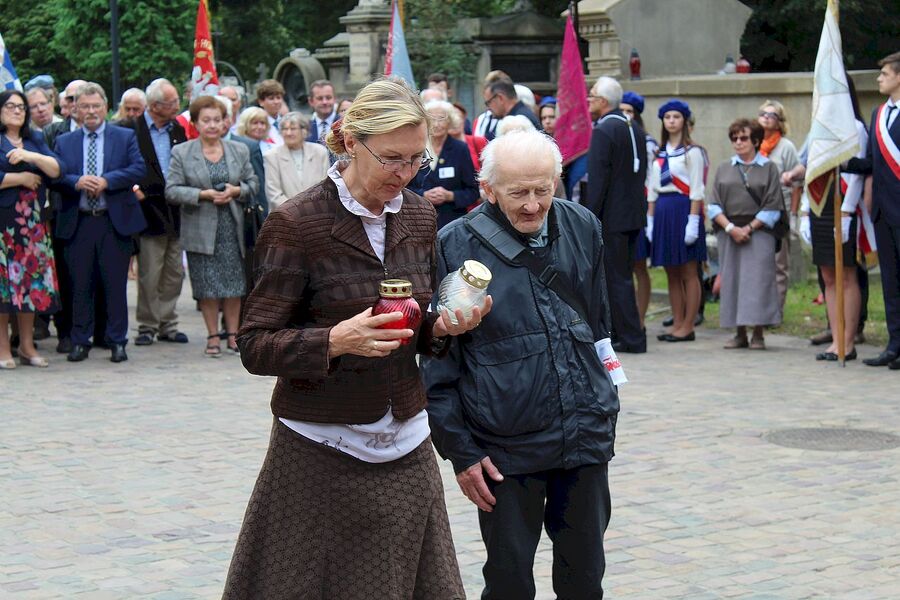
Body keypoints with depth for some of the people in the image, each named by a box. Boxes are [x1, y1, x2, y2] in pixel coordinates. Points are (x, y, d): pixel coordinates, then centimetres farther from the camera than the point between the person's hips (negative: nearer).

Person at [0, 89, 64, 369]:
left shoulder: (35, 140, 17)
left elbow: (57, 169, 4)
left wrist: (30, 157, -11)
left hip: (32, 220, 5)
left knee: (30, 280, 5)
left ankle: (27, 346, 12)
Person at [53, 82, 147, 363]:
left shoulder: (125, 137, 7)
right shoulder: (64, 142, 12)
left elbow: (139, 169, -5)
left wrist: (106, 181, -15)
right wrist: (77, 182, -15)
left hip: (114, 222, -2)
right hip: (77, 223, 2)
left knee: (116, 284, 2)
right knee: (80, 285, 5)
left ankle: (117, 341, 8)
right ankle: (80, 341, 11)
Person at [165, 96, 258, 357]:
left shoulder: (239, 150, 8)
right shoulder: (181, 153, -1)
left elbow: (253, 183, 11)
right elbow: (172, 190, -5)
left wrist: (236, 191, -11)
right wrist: (203, 194, -16)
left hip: (232, 227, 2)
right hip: (200, 230, -2)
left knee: (234, 282, 3)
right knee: (207, 285, 1)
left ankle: (232, 333, 14)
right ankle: (213, 336, 11)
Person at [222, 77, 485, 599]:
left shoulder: (419, 215, 7)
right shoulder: (297, 223, -11)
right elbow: (255, 346, -11)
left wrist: (441, 327, -6)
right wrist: (336, 341, -27)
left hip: (408, 450, 5)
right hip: (321, 455, -5)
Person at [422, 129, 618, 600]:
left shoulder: (583, 229, 3)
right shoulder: (456, 246, -9)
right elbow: (438, 359, -4)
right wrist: (460, 450, -5)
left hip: (586, 435, 3)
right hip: (505, 446, -3)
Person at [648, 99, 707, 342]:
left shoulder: (692, 152, -3)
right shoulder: (660, 153, 15)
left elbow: (697, 190, -8)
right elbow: (652, 190, 15)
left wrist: (693, 220, -16)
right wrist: (650, 220, 9)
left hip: (683, 209, -7)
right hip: (663, 212, 7)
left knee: (688, 274, -3)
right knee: (672, 274, 8)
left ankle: (688, 327, 0)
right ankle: (677, 325, 12)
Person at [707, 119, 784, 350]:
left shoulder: (769, 168, 5)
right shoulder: (724, 169, 14)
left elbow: (772, 208, -1)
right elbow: (713, 205, 6)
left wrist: (749, 228, -10)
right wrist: (730, 228, -9)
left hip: (758, 233, -3)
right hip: (728, 233, 3)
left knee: (757, 280, -8)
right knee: (732, 280, 2)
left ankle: (758, 334, -2)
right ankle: (740, 334, 8)